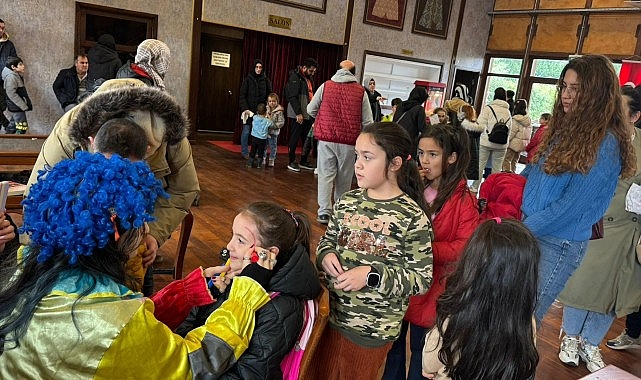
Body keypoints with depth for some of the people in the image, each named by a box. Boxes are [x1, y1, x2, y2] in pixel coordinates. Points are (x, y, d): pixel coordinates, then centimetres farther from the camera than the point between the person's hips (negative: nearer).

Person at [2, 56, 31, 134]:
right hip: (17, 107, -10)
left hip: (18, 106, 10)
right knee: (22, 127, -8)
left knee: (12, 126, 18)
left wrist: (27, 103, 14)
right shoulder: (11, 77, -18)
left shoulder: (17, 75, 11)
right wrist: (23, 106, -21)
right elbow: (11, 94, -22)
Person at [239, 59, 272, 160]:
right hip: (249, 109, -1)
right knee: (246, 131, -2)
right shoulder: (248, 79, 3)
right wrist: (245, 109, -12)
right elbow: (242, 96, 0)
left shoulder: (266, 81, 9)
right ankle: (245, 152, 9)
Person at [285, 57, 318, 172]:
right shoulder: (295, 77, -11)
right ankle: (291, 162, 9)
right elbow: (293, 97, -17)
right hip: (297, 115, -8)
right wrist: (298, 113, -20)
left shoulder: (309, 78, 16)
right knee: (294, 138, 0)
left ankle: (303, 161, 21)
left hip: (308, 115, 8)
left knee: (307, 139, 11)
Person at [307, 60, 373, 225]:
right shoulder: (360, 91, 2)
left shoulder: (325, 86, 4)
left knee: (325, 175, 5)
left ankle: (324, 212, -2)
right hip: (349, 142, 0)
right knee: (344, 178, 11)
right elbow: (367, 121, 0)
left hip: (326, 138, 0)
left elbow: (311, 110, 11)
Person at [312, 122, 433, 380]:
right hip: (331, 313, 5)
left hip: (372, 329, -4)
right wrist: (326, 256, -11)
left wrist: (372, 275, -25)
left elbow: (422, 279, -15)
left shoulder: (413, 217, -18)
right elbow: (327, 241, 11)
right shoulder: (348, 201, -3)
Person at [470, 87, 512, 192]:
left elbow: (481, 125, -11)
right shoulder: (508, 111, 7)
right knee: (496, 168, 10)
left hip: (486, 142, -3)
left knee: (480, 165, 6)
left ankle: (475, 187, 11)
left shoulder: (488, 108, -6)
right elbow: (510, 128, 7)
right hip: (501, 144, 3)